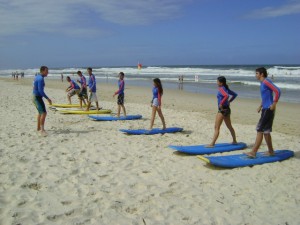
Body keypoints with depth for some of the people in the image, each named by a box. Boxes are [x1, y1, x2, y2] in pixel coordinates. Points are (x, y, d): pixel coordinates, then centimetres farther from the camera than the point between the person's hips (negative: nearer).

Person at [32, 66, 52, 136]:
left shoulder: (37, 77, 13)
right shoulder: (40, 78, -18)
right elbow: (40, 90, -25)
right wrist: (47, 98, -21)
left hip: (35, 97, 11)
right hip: (38, 97, -11)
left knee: (40, 112, 22)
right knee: (44, 113, -17)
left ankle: (39, 128, 33)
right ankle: (42, 130, -19)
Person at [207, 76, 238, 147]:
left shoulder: (221, 89, -14)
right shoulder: (226, 88, 12)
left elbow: (226, 95, -33)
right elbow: (235, 94, 22)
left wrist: (221, 103, -26)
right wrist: (229, 101, 17)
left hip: (222, 110, -9)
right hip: (227, 109, 9)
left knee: (216, 127, -9)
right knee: (229, 126, 22)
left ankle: (212, 144, -11)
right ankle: (234, 141, 34)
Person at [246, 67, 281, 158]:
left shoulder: (266, 81, -13)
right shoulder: (262, 83, 17)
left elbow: (278, 91, -23)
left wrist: (274, 104, -22)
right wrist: (261, 106, 19)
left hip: (268, 110, -10)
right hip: (265, 109, 10)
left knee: (260, 130, -10)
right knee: (265, 131, 15)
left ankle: (253, 152, -9)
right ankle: (270, 151, 25)